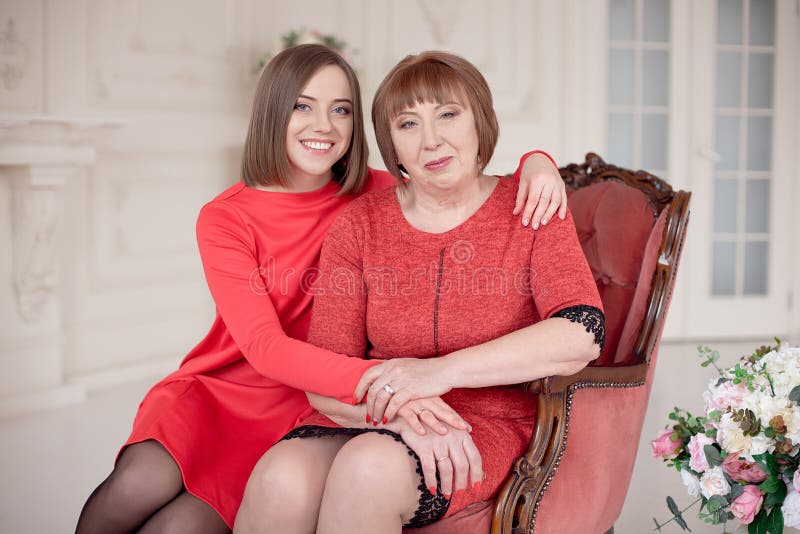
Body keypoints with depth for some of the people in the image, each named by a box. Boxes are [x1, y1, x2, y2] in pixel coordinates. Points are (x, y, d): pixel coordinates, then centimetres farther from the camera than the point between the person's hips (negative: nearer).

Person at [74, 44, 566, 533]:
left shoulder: (375, 195, 2)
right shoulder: (224, 219, -6)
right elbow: (264, 346, -18)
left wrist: (535, 161, -16)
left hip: (296, 413, 1)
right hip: (212, 389, 0)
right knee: (142, 485, -31)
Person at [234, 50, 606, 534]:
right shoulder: (359, 225, 5)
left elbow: (584, 334, -15)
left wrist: (443, 371, -22)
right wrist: (404, 418, -23)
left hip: (488, 423, -2)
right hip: (370, 421, 2)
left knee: (369, 466, -34)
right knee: (281, 480, -30)